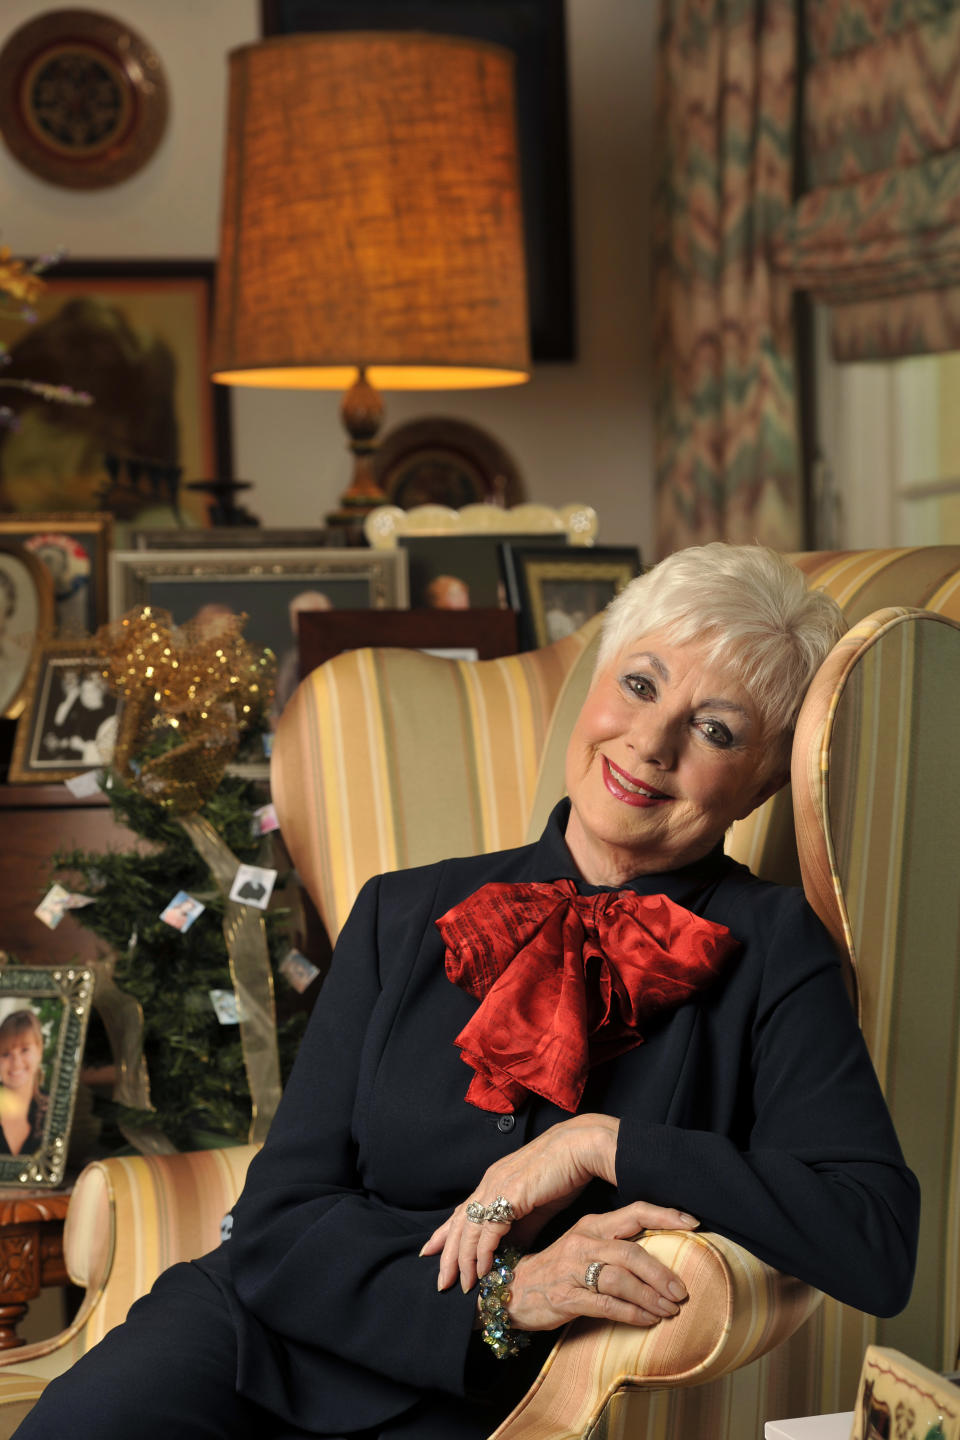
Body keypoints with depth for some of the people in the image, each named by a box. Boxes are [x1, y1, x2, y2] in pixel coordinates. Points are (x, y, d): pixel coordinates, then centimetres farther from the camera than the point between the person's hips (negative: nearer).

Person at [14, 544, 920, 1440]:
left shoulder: (768, 947, 0)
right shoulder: (405, 917, 8)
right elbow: (277, 1223, 1)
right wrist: (502, 1292, -16)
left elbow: (877, 1249, -13)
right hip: (262, 1335, 3)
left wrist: (604, 1146, -16)